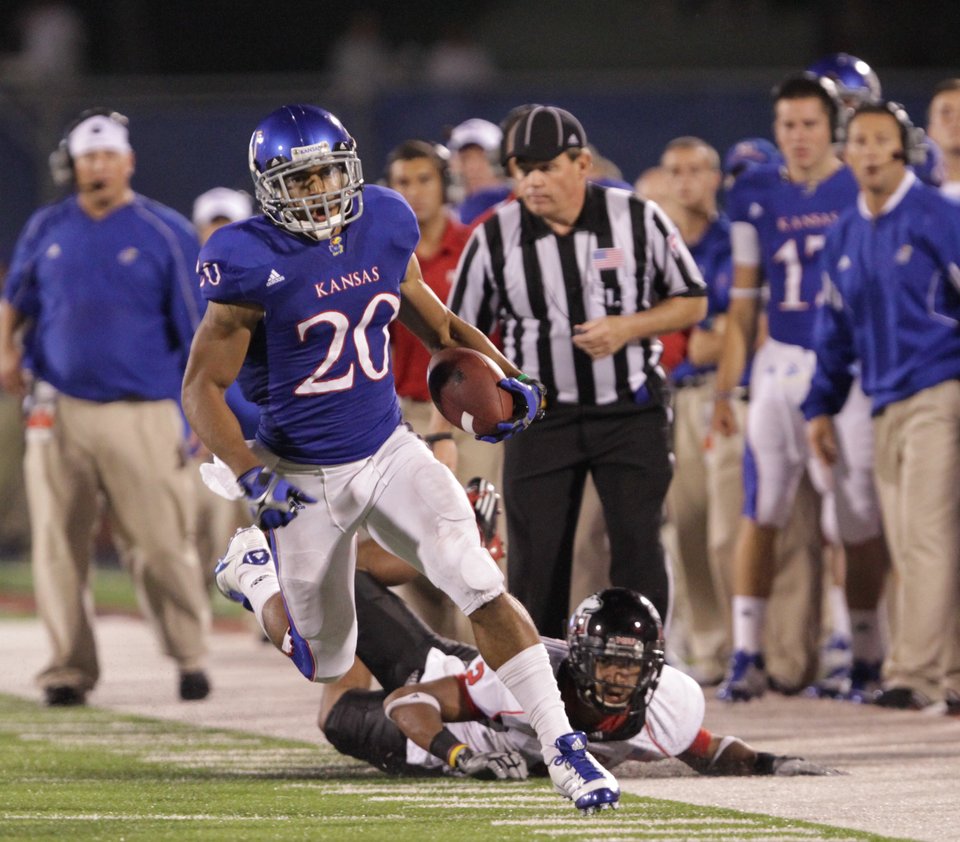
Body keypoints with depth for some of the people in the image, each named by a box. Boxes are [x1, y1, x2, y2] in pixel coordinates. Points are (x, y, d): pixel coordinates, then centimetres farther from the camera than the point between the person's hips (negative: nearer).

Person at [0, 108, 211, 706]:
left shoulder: (167, 235, 0)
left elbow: (198, 332, 1)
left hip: (142, 415, -3)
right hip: (59, 410, 3)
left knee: (162, 544, -5)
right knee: (59, 546, 1)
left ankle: (191, 657, 11)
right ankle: (69, 669, 9)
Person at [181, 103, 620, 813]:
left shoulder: (383, 230, -3)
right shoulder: (254, 265, -18)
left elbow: (437, 324, 14)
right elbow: (202, 388, -13)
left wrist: (506, 378, -3)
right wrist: (251, 476, -25)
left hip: (390, 453, 3)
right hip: (306, 477, -3)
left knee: (482, 587, -18)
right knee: (326, 666, 10)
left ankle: (561, 745, -12)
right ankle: (252, 569, 42)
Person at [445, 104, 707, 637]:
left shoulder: (637, 219, -4)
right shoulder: (494, 238, -2)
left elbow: (692, 302, 5)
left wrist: (627, 328, -13)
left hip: (631, 413, -1)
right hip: (540, 418, 1)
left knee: (639, 548, -4)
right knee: (534, 557, 0)